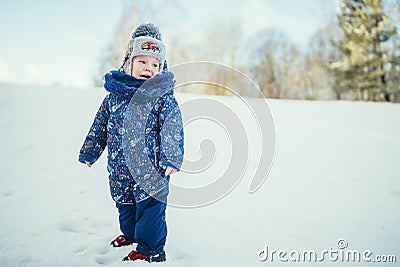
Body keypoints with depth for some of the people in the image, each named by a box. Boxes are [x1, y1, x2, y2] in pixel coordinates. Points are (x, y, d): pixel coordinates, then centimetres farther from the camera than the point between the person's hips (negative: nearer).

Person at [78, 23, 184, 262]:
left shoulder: (163, 96, -8)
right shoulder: (114, 94, 5)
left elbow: (172, 129, -13)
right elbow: (100, 124, 14)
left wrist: (171, 157, -22)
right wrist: (89, 151, 20)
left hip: (151, 168, -5)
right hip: (120, 167, 5)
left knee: (149, 207, 2)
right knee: (124, 205, 22)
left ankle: (150, 249, 21)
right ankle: (130, 234, 47)